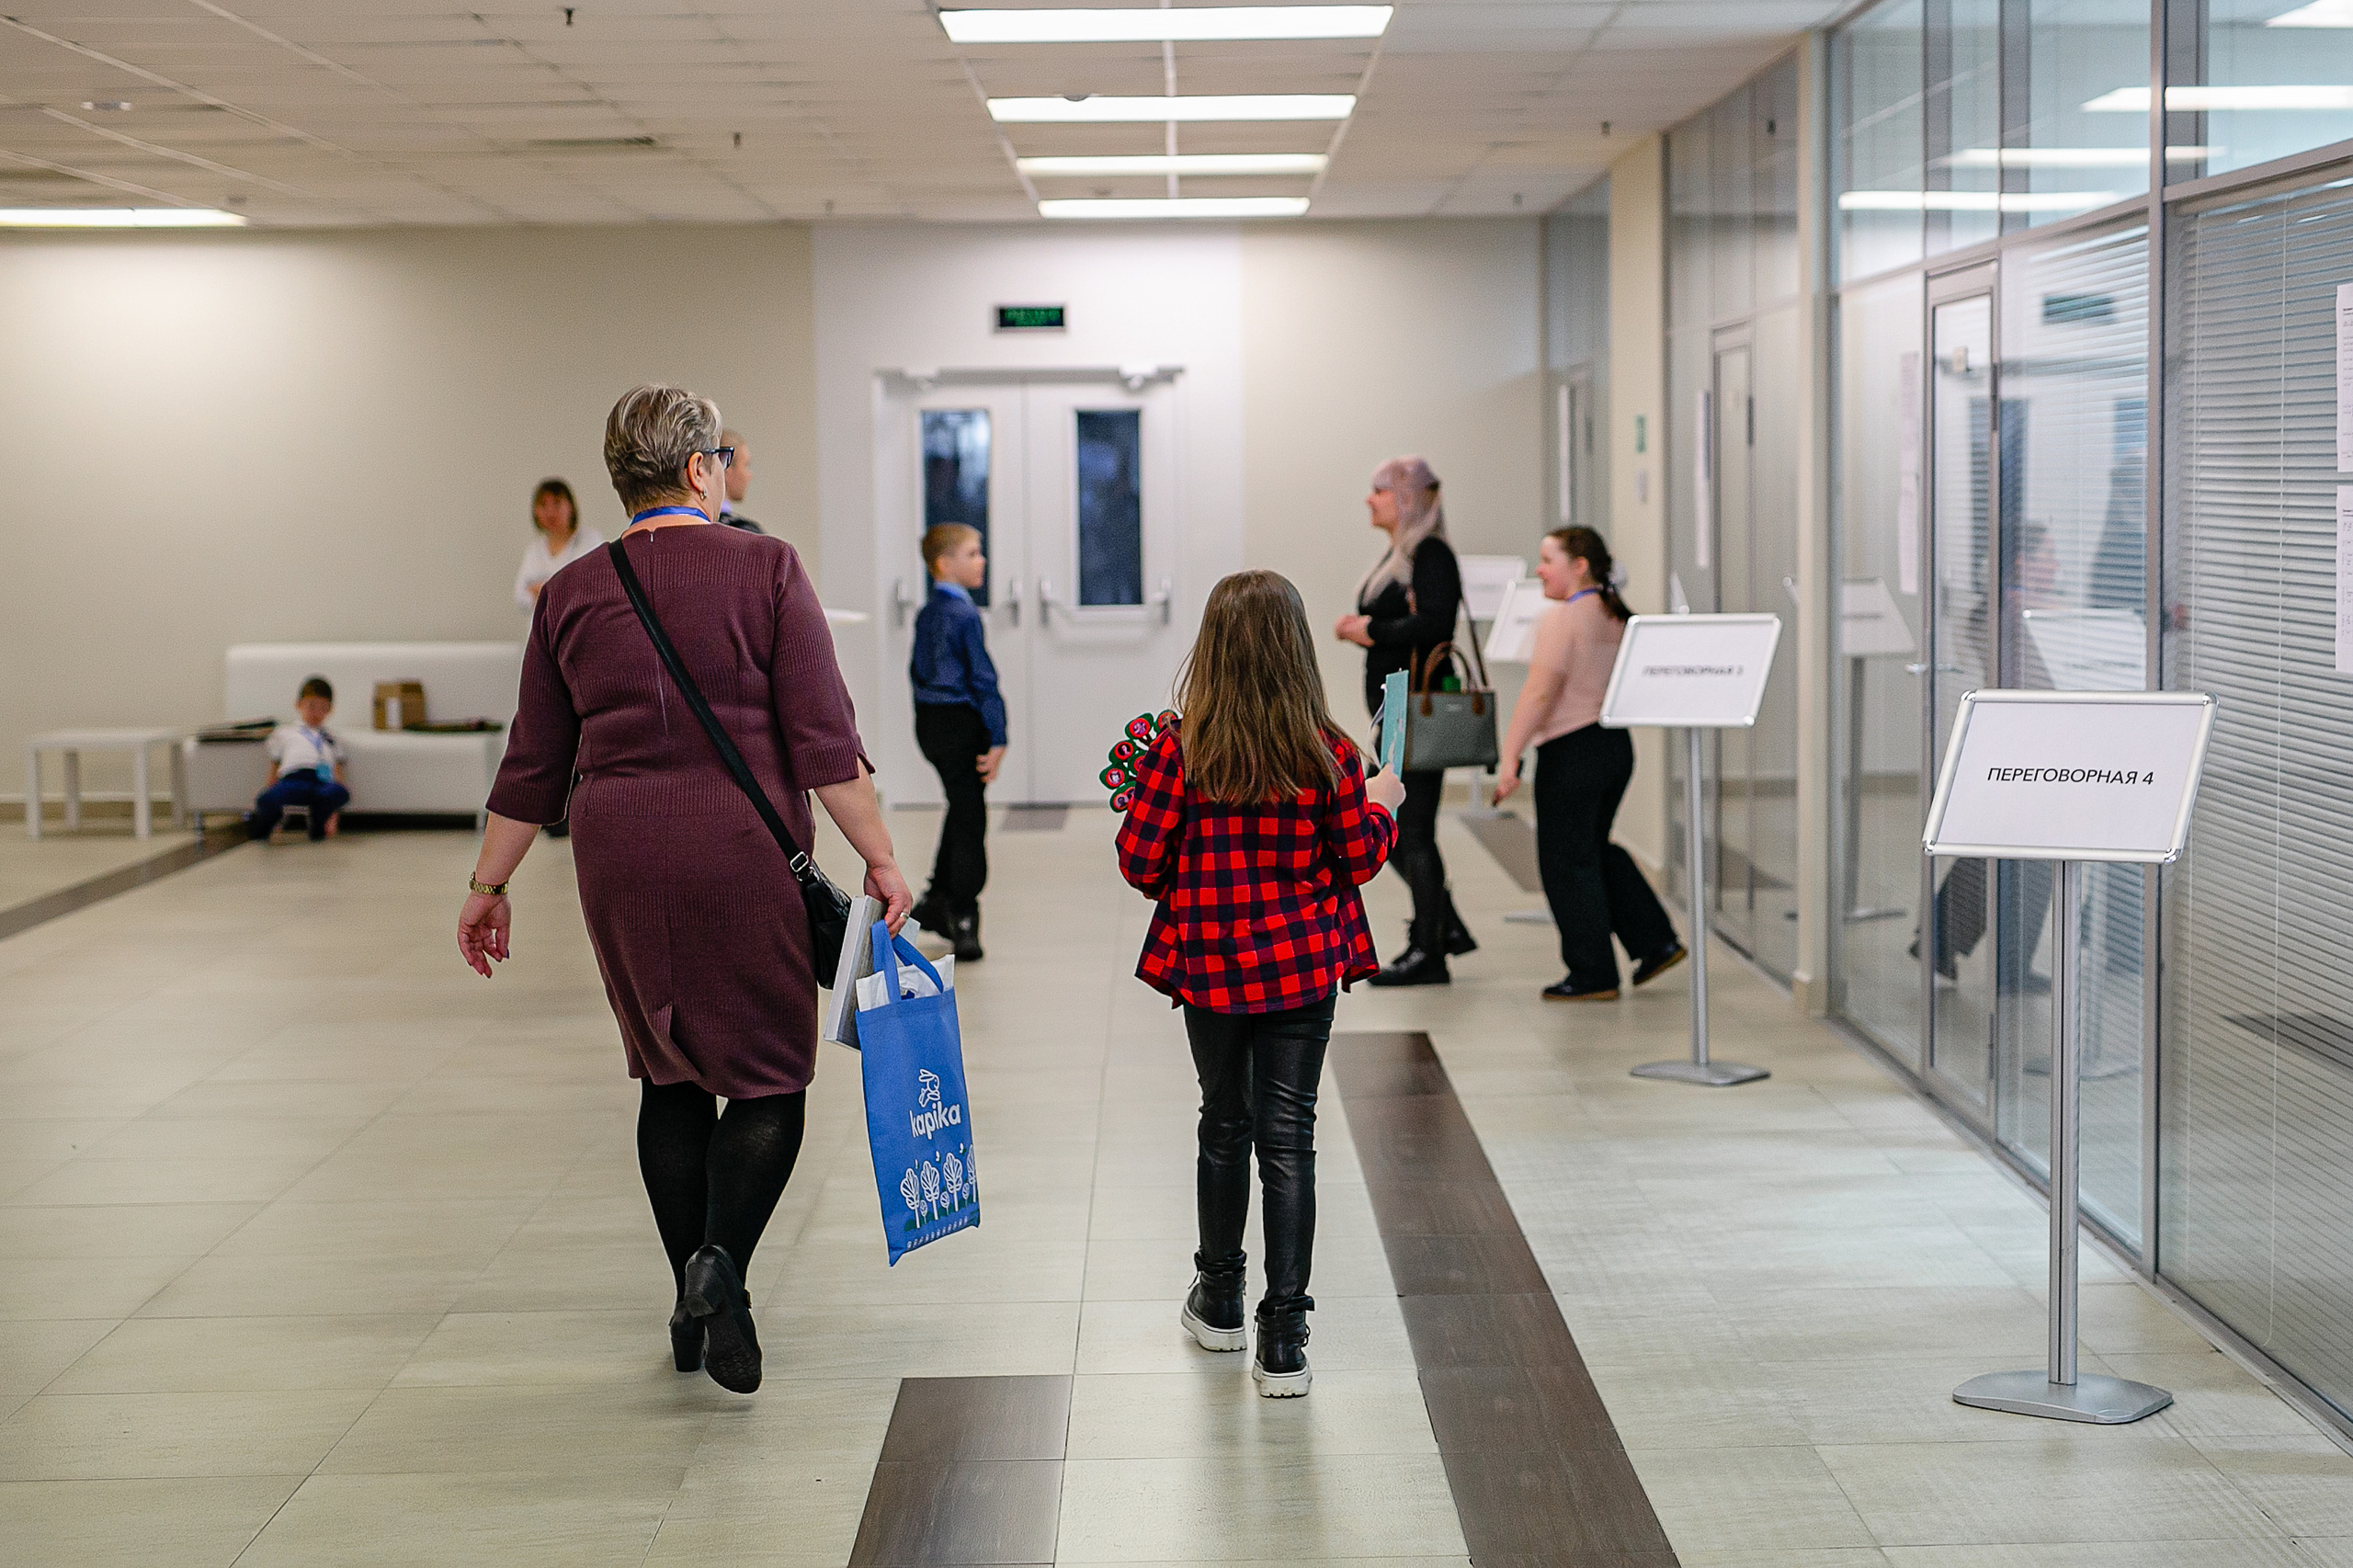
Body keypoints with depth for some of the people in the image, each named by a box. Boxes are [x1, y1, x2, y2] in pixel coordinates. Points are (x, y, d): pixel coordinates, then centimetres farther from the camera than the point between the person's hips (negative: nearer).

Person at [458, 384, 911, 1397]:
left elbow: (534, 765, 9)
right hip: (745, 855, -4)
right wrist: (878, 857, -7)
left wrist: (490, 886, 17)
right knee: (768, 1075, 4)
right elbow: (823, 739, -10)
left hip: (623, 858, 4)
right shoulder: (764, 570, -5)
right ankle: (722, 1261, -19)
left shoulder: (573, 595, 6)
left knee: (671, 1076, 15)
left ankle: (695, 1305, 16)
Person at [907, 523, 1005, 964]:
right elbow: (982, 679, -19)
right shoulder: (963, 614, -17)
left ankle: (935, 903, 27)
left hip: (929, 722, 9)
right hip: (961, 724, -9)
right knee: (969, 818, -1)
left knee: (961, 809, 21)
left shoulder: (926, 613, 10)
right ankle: (962, 918, 1)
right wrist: (997, 739, -18)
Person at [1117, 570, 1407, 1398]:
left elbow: (1141, 863, -9)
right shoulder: (1328, 754, -10)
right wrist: (1381, 808, 18)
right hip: (1304, 963, -1)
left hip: (1209, 962, 1)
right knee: (1288, 1138, 3)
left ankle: (1219, 1299, 34)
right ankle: (1283, 1337, 2)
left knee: (1224, 1125, 18)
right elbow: (1358, 860, -1)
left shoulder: (1180, 750, -11)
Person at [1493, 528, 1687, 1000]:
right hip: (1617, 744, 9)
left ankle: (1593, 975, 5)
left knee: (1566, 862, 1)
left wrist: (1509, 757, -23)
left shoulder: (1562, 618, -16)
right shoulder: (1615, 616, 10)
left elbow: (1539, 692, -22)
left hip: (1573, 750, -9)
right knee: (1594, 848, 23)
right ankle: (1656, 942, 21)